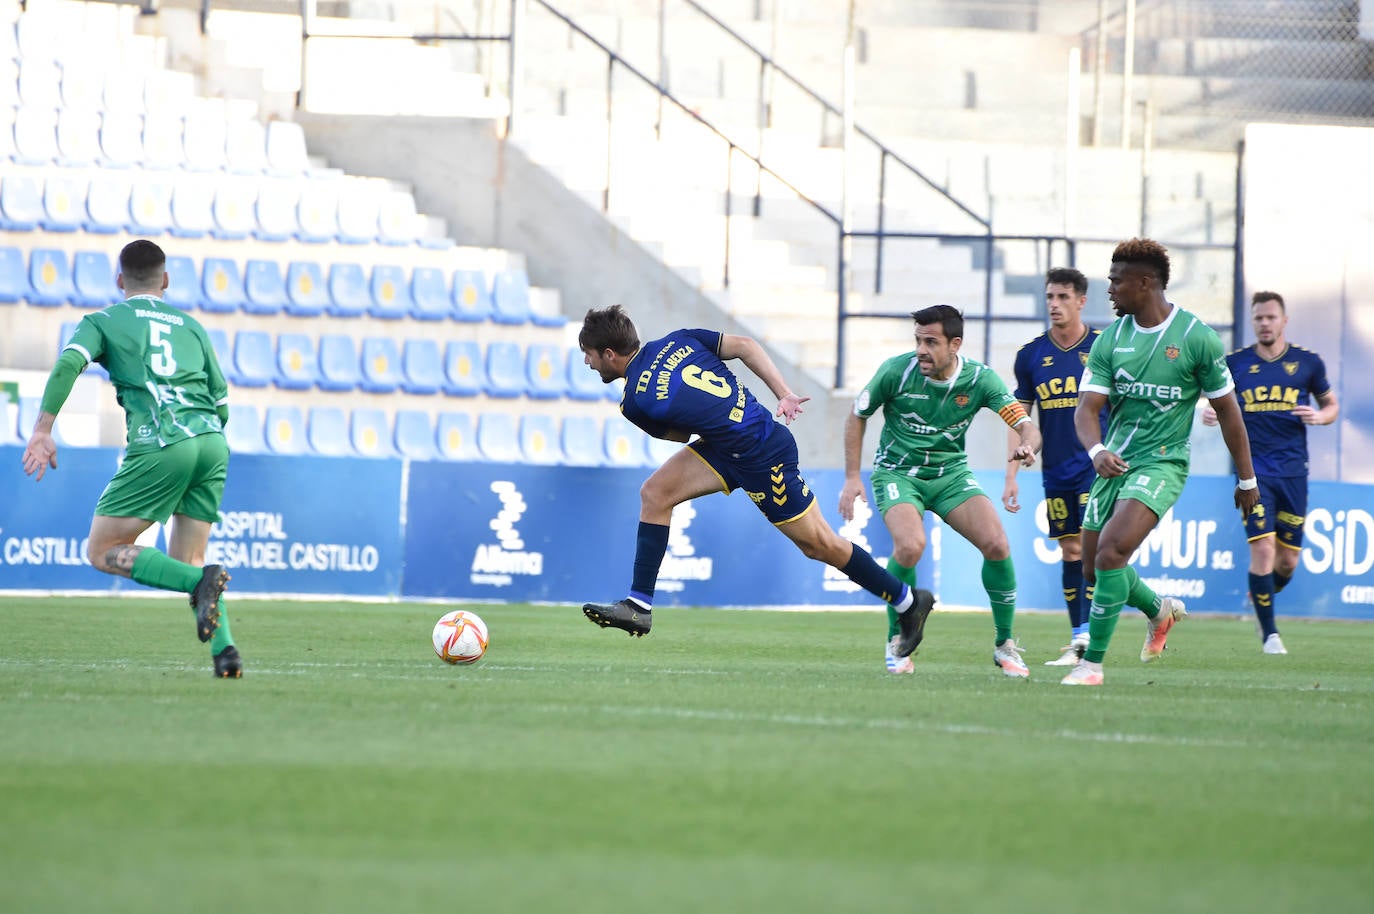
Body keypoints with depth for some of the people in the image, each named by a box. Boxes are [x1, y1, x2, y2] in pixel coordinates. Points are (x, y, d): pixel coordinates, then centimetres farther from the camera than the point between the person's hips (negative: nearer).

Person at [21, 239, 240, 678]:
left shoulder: (103, 321, 15)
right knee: (184, 561, 17)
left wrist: (42, 430, -8)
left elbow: (68, 364, -6)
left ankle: (200, 581, -19)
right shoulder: (191, 326, 26)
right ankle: (224, 648, -6)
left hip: (160, 444, -5)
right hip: (212, 444, 5)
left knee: (102, 551, 3)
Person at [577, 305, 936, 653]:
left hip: (764, 458, -9)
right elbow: (744, 345, -3)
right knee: (655, 492, 0)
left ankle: (908, 601, 21)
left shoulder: (634, 403, -16)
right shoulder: (676, 341, 0)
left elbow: (679, 434, 1)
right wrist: (785, 396, -2)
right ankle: (639, 606, 2)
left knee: (818, 542, 6)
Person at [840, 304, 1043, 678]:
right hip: (897, 472, -2)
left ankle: (1004, 645, 3)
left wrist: (1027, 447, -42)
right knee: (910, 545, -30)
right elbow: (858, 416, -2)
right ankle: (897, 642, -6)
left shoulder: (981, 379, -14)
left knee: (996, 544, -18)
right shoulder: (896, 371, -17)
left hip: (951, 472, 2)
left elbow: (1027, 426, -17)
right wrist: (852, 477, -7)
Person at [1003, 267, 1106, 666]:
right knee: (1070, 551, 6)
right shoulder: (1030, 355, 4)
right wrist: (1011, 475, 4)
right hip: (1056, 470, 4)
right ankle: (1077, 639, 11)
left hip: (1097, 467, -3)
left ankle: (1087, 636, -17)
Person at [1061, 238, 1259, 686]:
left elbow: (1227, 411, 0)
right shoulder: (1110, 340, 2)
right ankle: (1161, 611, 40)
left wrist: (1247, 478, 5)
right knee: (1094, 566, 10)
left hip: (1161, 464, -6)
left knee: (1111, 552, -23)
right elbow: (1087, 408, -4)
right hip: (1115, 462, 6)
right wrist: (1098, 451, -26)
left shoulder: (1197, 338, -8)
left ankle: (1093, 662, -15)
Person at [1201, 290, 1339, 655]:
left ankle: (1263, 597, 36)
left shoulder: (1307, 362, 4)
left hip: (1293, 472, 2)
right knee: (1263, 548, -14)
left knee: (1288, 561, 3)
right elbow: (1216, 400, 14)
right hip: (1254, 471, -1)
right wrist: (1208, 412, -9)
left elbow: (1331, 405, 15)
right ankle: (1269, 633, -3)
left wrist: (1320, 416, -8)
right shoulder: (1235, 363, 3)